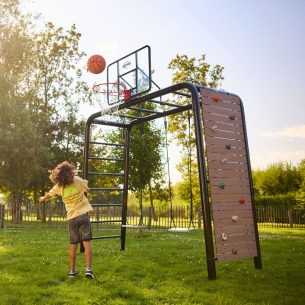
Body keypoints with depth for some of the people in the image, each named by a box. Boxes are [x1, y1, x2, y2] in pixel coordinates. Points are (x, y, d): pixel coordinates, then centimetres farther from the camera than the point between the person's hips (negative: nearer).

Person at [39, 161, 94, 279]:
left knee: (73, 245, 14)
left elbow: (49, 195, 22)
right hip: (83, 215, -2)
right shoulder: (77, 180, -5)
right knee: (86, 243, -2)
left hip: (71, 218, 3)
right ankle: (88, 269, -7)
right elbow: (88, 189, 11)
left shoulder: (59, 187, 2)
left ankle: (72, 270, 21)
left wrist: (42, 199, 44)